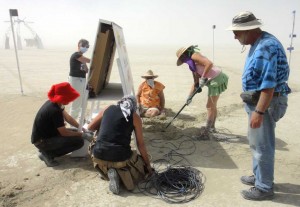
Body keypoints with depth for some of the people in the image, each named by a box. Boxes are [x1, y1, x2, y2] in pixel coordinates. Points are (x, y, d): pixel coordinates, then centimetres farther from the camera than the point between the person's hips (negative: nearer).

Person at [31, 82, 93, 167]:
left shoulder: (54, 103, -1)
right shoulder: (55, 111, -29)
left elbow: (67, 117, 10)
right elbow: (64, 132, -21)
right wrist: (81, 134, -8)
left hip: (47, 134, 9)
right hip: (41, 141, -9)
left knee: (75, 133, 14)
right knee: (79, 141, -16)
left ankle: (47, 150, 11)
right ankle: (48, 154, -5)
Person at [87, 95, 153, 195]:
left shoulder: (108, 109, 11)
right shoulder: (135, 117, 4)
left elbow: (90, 127, 21)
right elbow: (141, 144, 6)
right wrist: (148, 165, 17)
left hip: (99, 155, 3)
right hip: (120, 158, -2)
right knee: (143, 168, 26)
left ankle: (106, 171, 12)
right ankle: (123, 173, -3)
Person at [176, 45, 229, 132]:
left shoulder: (194, 56, -10)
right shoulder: (192, 64, 16)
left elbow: (209, 63, -26)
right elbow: (196, 83, 18)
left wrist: (203, 78, -20)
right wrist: (190, 96, 15)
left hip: (217, 79, -10)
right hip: (213, 80, 10)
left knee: (210, 106, 1)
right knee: (212, 106, 19)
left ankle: (207, 129, 12)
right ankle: (211, 127, 32)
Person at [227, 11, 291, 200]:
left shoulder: (267, 46, -21)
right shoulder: (258, 44, 12)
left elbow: (269, 84, -26)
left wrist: (259, 111, -27)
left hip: (266, 104, -10)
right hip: (257, 101, 10)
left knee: (262, 146, 1)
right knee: (257, 143, 21)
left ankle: (264, 187, 17)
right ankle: (259, 176, 38)